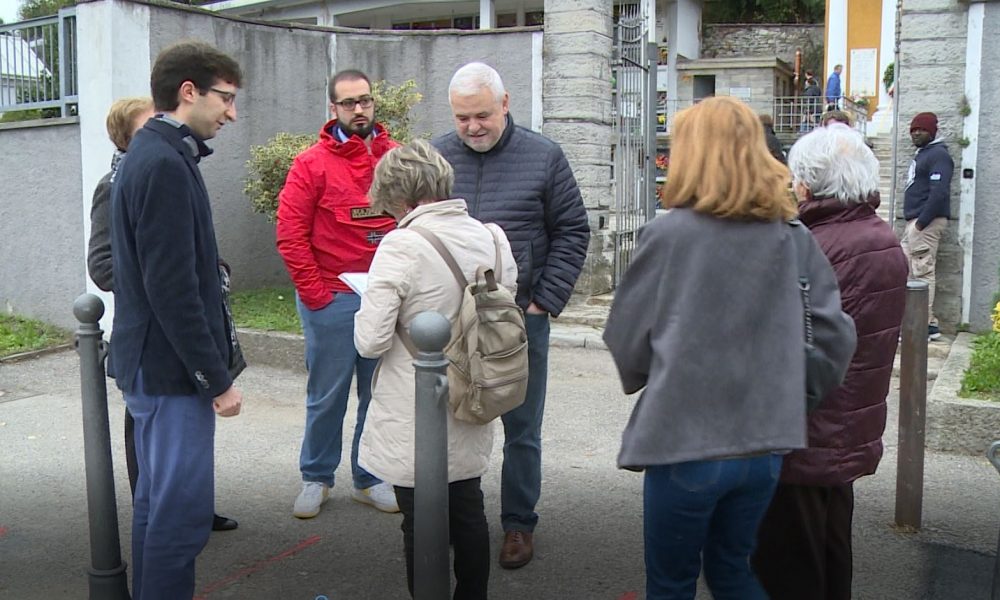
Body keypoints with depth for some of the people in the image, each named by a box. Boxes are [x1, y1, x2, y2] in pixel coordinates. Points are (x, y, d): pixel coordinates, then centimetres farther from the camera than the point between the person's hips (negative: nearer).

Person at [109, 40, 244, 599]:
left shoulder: (152, 155, 13)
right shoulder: (165, 164, -18)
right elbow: (172, 288, -23)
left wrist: (215, 362, 18)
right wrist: (217, 379, -18)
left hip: (152, 364, 10)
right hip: (172, 368, -10)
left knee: (158, 501, 19)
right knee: (182, 511, -3)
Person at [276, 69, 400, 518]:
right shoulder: (312, 164, -3)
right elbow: (290, 234, -6)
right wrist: (314, 293, -8)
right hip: (332, 301, -3)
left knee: (381, 394, 11)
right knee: (327, 396, 7)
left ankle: (370, 479, 26)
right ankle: (316, 478, 24)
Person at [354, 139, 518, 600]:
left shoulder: (401, 246, -20)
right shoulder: (492, 238, -1)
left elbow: (370, 342, -20)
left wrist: (375, 305, -1)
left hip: (415, 424, -6)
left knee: (422, 525, 8)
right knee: (468, 514, 20)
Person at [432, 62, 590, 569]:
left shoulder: (543, 156, -1)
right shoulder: (436, 157, 3)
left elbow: (572, 232, 1)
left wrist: (546, 299, -6)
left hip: (521, 318, -1)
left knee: (521, 430, 9)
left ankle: (518, 523, 25)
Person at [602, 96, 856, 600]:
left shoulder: (668, 233, -13)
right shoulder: (791, 235, -2)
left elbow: (626, 336, -5)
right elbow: (836, 334, 1)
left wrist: (642, 380, 16)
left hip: (684, 442, -4)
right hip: (765, 442, 4)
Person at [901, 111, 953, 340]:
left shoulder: (938, 155, -9)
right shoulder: (922, 154, 21)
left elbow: (939, 193, -20)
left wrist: (921, 223, -21)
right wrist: (912, 223, 15)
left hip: (926, 223, -10)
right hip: (915, 222, 10)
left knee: (923, 272, -10)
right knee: (904, 269, 10)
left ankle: (926, 325, -6)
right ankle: (928, 322, 15)